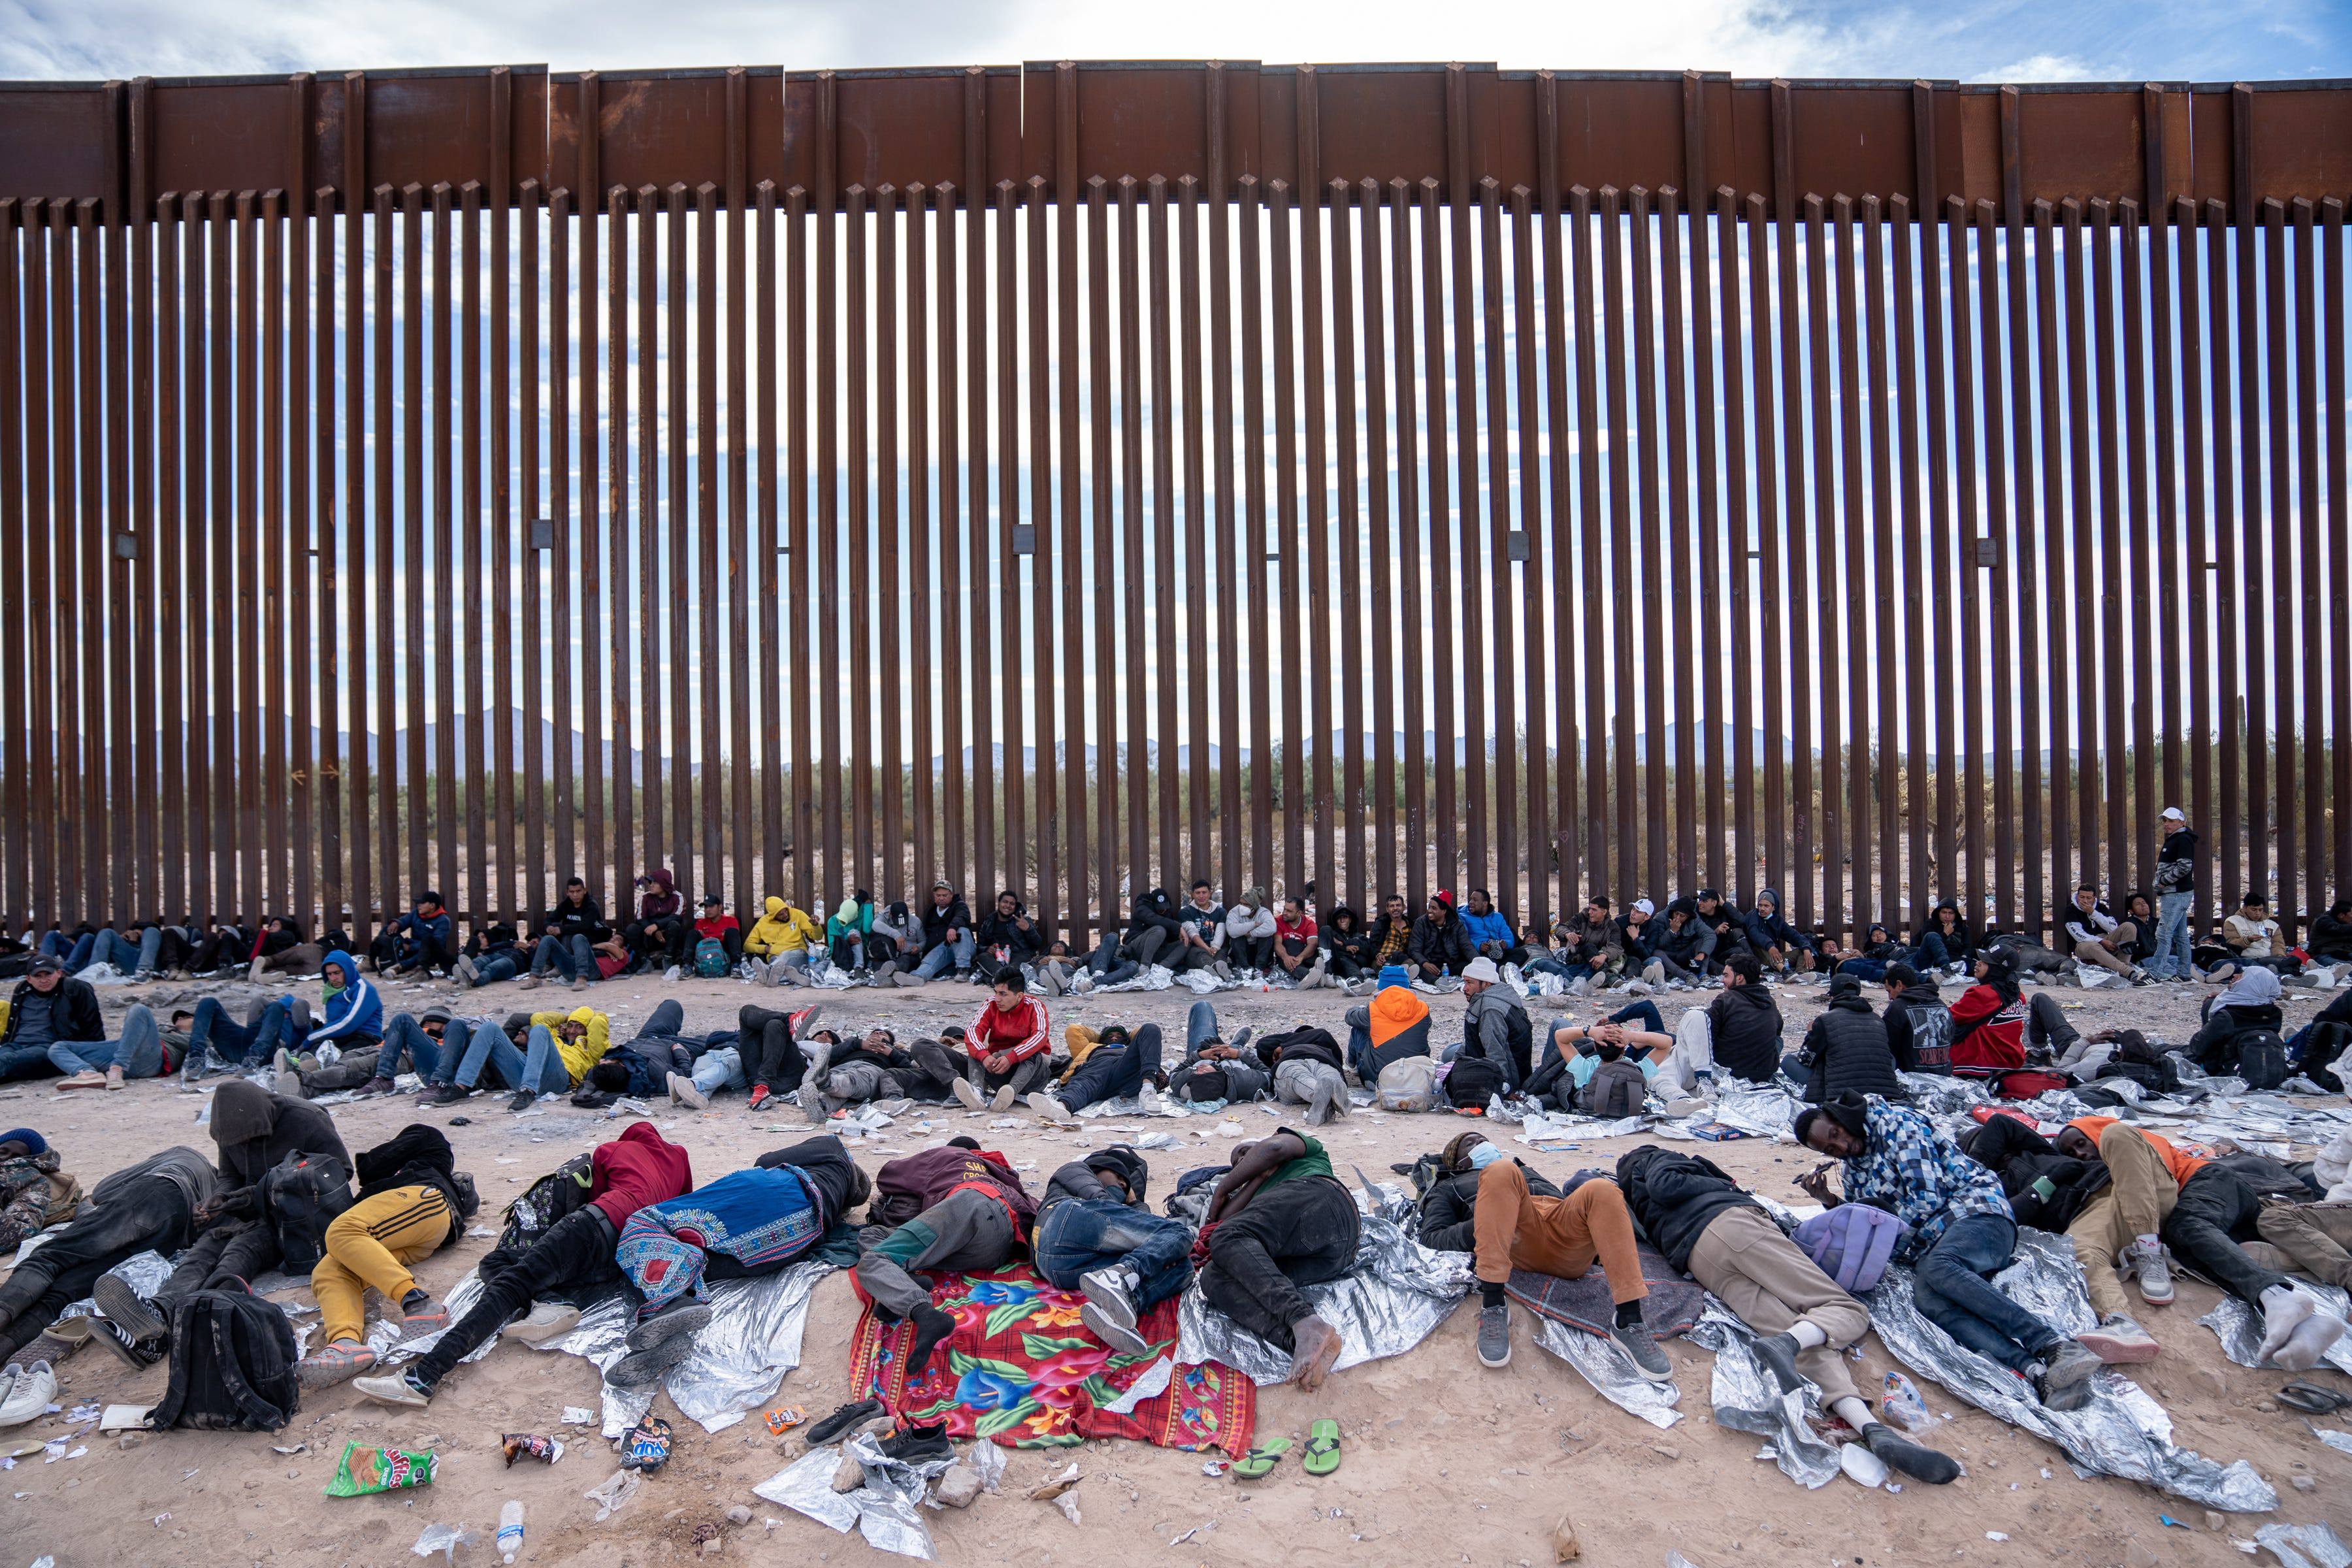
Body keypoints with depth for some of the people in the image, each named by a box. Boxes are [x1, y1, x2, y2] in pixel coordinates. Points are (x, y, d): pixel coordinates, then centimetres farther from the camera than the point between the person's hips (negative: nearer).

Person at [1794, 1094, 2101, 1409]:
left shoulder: (1895, 1123, -2)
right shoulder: (1855, 1165, 21)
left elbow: (1928, 1197, -8)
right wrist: (1829, 1201, 7)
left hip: (1975, 1211, -5)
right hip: (1931, 1241, 5)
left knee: (1937, 1266, -38)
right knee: (1926, 1297, -30)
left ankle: (2055, 1346, -45)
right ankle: (2037, 1372, -48)